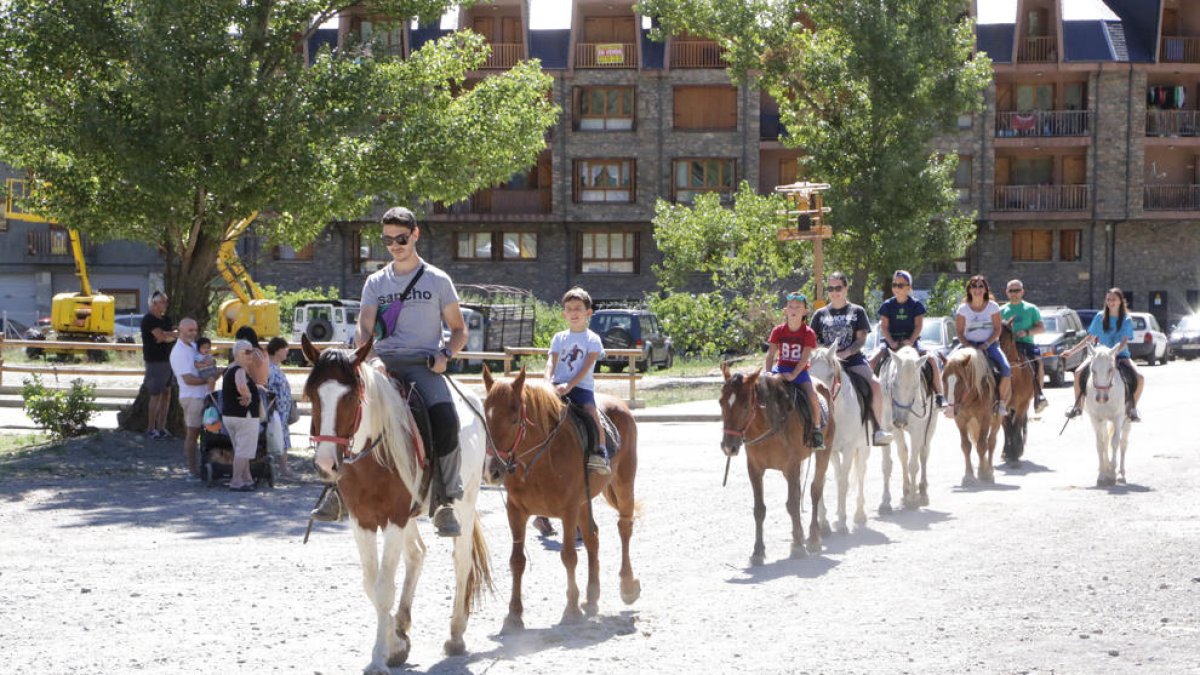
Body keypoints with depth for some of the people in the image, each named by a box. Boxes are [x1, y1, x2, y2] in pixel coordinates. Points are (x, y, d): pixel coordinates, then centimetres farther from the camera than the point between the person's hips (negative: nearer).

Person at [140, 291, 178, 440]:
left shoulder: (165, 319, 15)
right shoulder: (149, 320, -10)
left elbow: (175, 336, 3)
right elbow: (160, 335, -22)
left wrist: (167, 335, -17)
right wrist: (174, 334, -8)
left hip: (168, 360, 8)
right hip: (155, 361, -8)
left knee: (166, 394, 8)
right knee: (156, 395, -7)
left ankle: (161, 428, 14)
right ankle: (151, 429, 0)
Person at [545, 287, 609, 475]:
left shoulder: (592, 339, 4)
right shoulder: (559, 338, 16)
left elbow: (586, 367, -8)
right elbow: (551, 362, 3)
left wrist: (569, 385, -23)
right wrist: (548, 383, -18)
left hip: (582, 387, -3)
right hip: (558, 386, 4)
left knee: (591, 410, -31)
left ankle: (599, 452, -31)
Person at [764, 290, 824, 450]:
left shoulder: (808, 333, -5)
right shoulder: (778, 331, 1)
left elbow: (804, 358, -13)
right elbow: (770, 355, -2)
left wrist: (793, 375, -27)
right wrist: (767, 375, -17)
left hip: (799, 371, -2)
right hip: (780, 368, 2)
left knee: (812, 394, -27)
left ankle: (817, 429, -13)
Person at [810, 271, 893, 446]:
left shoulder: (857, 311, 10)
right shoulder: (821, 314, 14)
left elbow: (861, 339, 1)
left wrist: (845, 353, -15)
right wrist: (826, 349, -10)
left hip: (853, 358, -1)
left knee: (876, 384, -25)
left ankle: (877, 428, -15)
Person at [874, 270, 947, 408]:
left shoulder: (916, 305, 2)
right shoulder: (887, 305, 3)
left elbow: (918, 326, -4)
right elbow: (884, 327, -1)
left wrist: (911, 341, -21)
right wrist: (891, 342, -18)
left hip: (911, 340, -1)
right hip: (891, 341, 1)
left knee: (932, 359, -23)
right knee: (872, 361, -24)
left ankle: (938, 394, -13)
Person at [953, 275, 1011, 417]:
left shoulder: (992, 306, 2)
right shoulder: (963, 309, 3)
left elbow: (997, 329, -1)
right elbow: (959, 332, 2)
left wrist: (986, 344, -15)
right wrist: (967, 345, -16)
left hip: (990, 345, 0)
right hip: (970, 345, 0)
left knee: (1006, 369, -25)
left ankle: (1003, 402, -12)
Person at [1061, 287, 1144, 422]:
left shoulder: (1127, 320, -4)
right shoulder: (1100, 317, 2)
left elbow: (1124, 342, -15)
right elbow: (1090, 339, 9)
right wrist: (1072, 351, 3)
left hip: (1121, 355, -2)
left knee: (1140, 378, -26)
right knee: (1079, 373, -22)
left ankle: (1132, 408, -3)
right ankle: (1077, 406, -3)